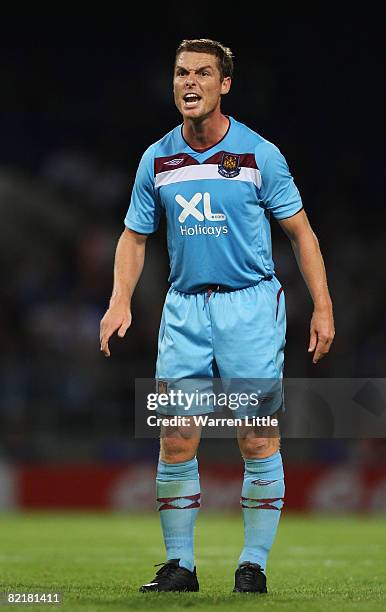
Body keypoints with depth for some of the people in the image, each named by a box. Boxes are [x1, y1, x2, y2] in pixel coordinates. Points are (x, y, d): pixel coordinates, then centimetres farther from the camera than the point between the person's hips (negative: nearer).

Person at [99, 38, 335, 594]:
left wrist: (322, 308, -3)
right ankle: (179, 564, 7)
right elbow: (135, 236, 13)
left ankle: (254, 565, 5)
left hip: (251, 303, -3)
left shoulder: (260, 155, -4)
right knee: (176, 441, -1)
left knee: (258, 441, -4)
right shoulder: (156, 160, 5)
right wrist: (120, 302, -2)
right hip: (184, 307, 3)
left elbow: (300, 232, 2)